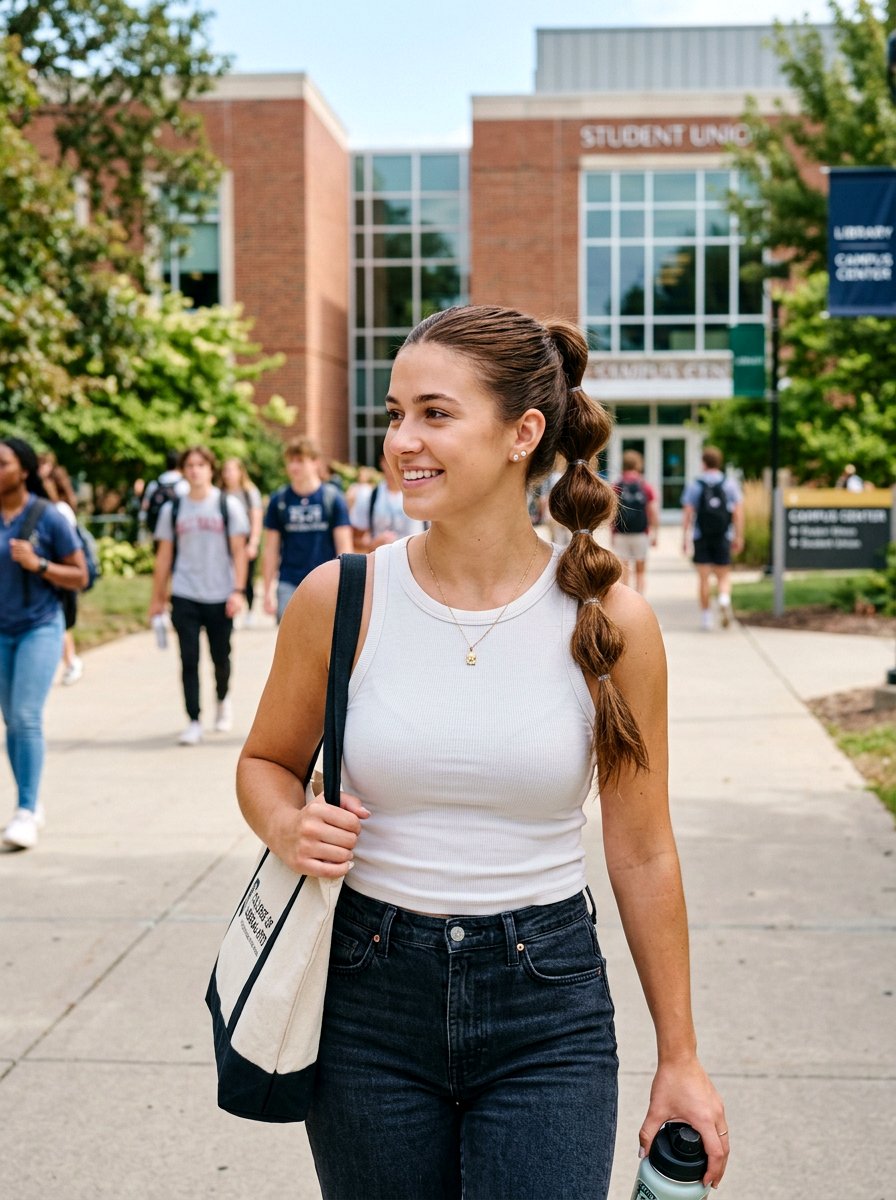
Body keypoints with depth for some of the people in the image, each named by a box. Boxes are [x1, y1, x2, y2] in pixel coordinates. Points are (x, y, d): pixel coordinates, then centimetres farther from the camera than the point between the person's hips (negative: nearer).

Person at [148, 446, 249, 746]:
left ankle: (223, 701, 38)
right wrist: (157, 597, 7)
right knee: (189, 660, -4)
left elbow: (239, 551, 0)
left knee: (221, 658, 9)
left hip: (220, 597, -1)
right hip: (184, 597, 1)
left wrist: (238, 591, -9)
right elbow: (164, 555, 9)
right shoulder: (172, 509, 6)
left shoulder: (228, 505, 1)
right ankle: (194, 723, 1)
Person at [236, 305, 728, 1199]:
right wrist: (288, 828, -14)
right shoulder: (340, 599, -7)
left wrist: (679, 1057, 5)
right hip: (369, 999, 1)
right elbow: (266, 762, 10)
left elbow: (642, 852, 0)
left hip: (549, 1010, -1)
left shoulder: (610, 622, -8)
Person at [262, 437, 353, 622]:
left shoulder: (332, 498, 0)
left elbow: (344, 547, 0)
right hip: (289, 584, 1)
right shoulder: (279, 500, 3)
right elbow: (271, 550, 7)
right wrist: (268, 590, 4)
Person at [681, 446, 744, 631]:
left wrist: (685, 537, 0)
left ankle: (706, 616, 5)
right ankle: (724, 599, -20)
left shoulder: (694, 486, -1)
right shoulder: (730, 485, 2)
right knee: (723, 575, 10)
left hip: (701, 537, -1)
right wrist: (739, 537, 3)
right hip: (723, 537, 1)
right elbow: (738, 512, -1)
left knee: (703, 578, 5)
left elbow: (687, 513, -4)